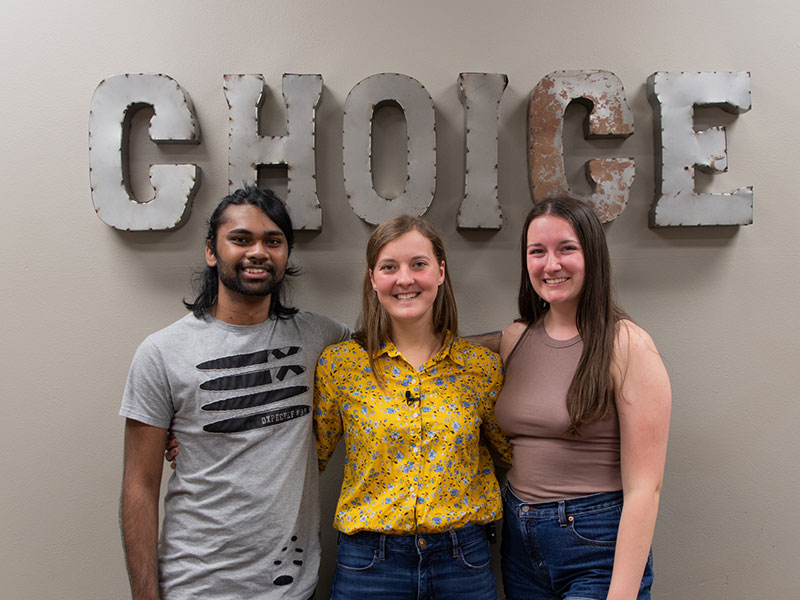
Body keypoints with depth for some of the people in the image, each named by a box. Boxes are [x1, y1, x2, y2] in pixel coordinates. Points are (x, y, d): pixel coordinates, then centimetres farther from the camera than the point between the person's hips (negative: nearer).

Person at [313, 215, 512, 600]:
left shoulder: (482, 366, -3)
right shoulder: (339, 364, -6)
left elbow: (509, 452, 12)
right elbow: (309, 459, 4)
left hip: (463, 561, 2)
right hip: (368, 564, -1)